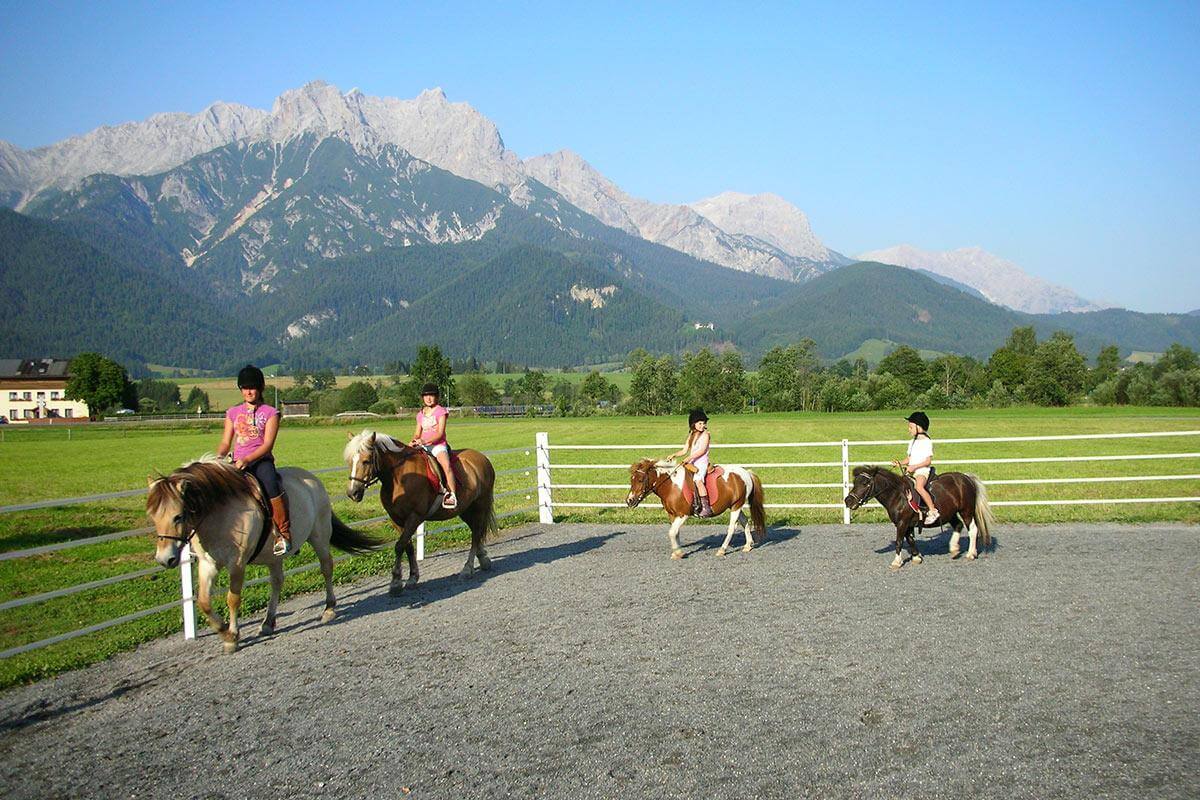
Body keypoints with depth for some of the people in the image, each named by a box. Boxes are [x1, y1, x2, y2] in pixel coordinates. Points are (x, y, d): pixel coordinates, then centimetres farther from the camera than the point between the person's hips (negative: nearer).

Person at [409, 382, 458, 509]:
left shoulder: (441, 411, 0)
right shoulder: (420, 414, 17)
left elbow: (440, 433, -10)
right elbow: (417, 433, 15)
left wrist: (424, 441, -23)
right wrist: (414, 441, -10)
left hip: (438, 445, -6)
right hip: (423, 446, 6)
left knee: (446, 465, -31)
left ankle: (452, 495, -35)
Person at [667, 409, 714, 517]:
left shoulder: (705, 435, -3)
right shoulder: (691, 435, 18)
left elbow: (702, 450, -15)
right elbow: (684, 451, 17)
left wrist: (689, 458, -24)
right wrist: (674, 455, 1)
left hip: (702, 463, -8)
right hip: (692, 463, 8)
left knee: (698, 480, -31)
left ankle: (706, 507, -35)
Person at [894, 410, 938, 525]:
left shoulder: (927, 442, -8)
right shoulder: (912, 442, 16)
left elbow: (928, 461, -13)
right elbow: (909, 458, 20)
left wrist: (914, 467, -21)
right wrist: (900, 463, 1)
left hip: (922, 471, -9)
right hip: (911, 471, 9)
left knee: (919, 487, -35)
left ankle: (933, 511, -32)